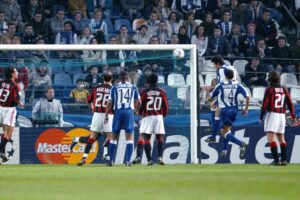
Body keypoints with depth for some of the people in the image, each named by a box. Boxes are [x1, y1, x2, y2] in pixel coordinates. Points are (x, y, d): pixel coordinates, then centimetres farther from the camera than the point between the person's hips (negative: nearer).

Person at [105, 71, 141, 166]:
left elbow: (110, 103, 2)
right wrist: (135, 110, 33)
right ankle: (127, 160, -8)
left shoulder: (115, 87, 5)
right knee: (129, 137, 1)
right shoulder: (133, 87, 8)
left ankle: (111, 160, 7)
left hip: (118, 112, 0)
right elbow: (138, 102, 13)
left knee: (114, 137, 10)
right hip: (129, 112, 0)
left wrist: (106, 116, 7)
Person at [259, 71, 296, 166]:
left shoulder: (269, 89, -6)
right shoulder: (284, 90, 9)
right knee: (281, 138, 18)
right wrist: (293, 116, 16)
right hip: (282, 115, 6)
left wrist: (261, 116, -1)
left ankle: (276, 160, -20)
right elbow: (290, 104, 9)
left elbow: (265, 104, -9)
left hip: (272, 114, -6)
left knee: (271, 138, -9)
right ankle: (284, 160, 15)